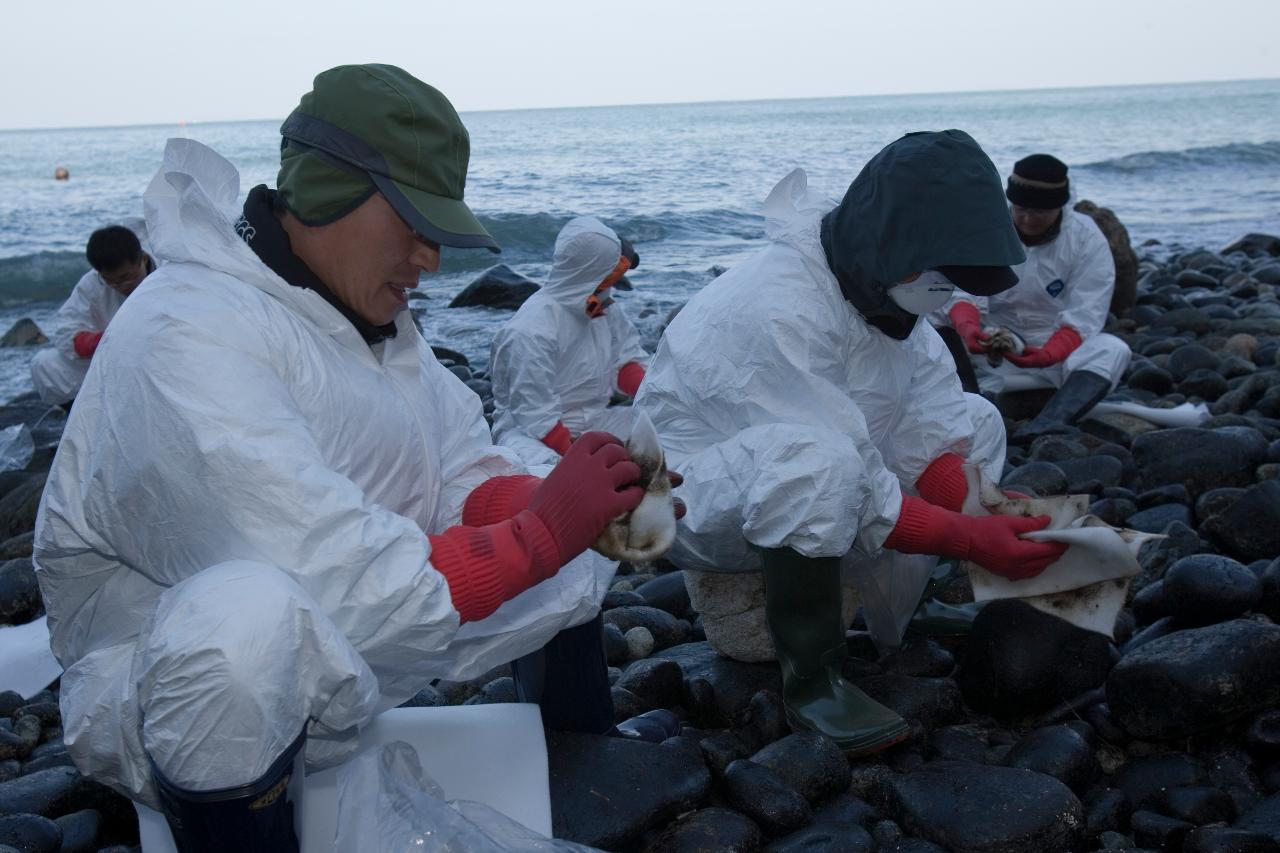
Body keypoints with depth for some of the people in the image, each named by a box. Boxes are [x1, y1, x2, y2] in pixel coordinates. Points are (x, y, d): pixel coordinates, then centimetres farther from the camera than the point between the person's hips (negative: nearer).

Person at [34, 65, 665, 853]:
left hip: (345, 655, 8)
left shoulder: (370, 308, 1)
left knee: (582, 551, 3)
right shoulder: (190, 341, -28)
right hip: (168, 687, -8)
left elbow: (464, 474, -2)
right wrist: (543, 534, -28)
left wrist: (565, 504, -22)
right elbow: (333, 594, -34)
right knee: (248, 616, -43)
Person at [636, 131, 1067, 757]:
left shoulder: (882, 285, -4)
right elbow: (836, 471, -32)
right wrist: (968, 540, -31)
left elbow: (930, 427, -6)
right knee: (813, 460, -41)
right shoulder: (781, 309, -31)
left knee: (975, 422, 3)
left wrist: (989, 511, -22)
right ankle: (810, 680, -21)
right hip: (693, 493, -9)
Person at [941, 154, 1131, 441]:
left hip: (1058, 345, 0)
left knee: (1113, 351, -29)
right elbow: (964, 290, -14)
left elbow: (1082, 315, -16)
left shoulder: (1087, 239, -6)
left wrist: (1048, 354, -36)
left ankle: (1045, 424, -52)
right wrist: (966, 326, -39)